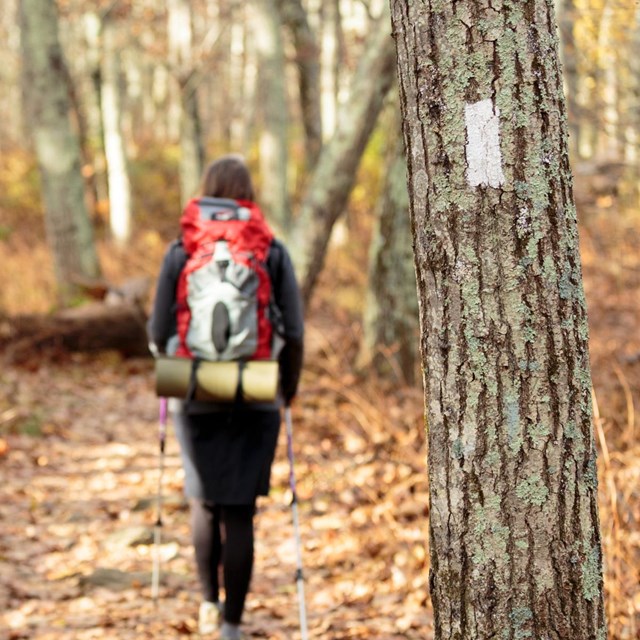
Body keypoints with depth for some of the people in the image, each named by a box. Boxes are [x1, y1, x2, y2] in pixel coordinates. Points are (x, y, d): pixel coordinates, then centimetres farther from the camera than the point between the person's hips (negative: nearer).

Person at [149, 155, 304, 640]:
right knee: (239, 512, 5)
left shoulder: (180, 252, -3)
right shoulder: (273, 253, -4)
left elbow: (160, 331, -2)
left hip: (196, 399, 1)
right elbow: (294, 332, -5)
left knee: (205, 501, 21)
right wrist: (289, 386, 11)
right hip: (256, 400, -1)